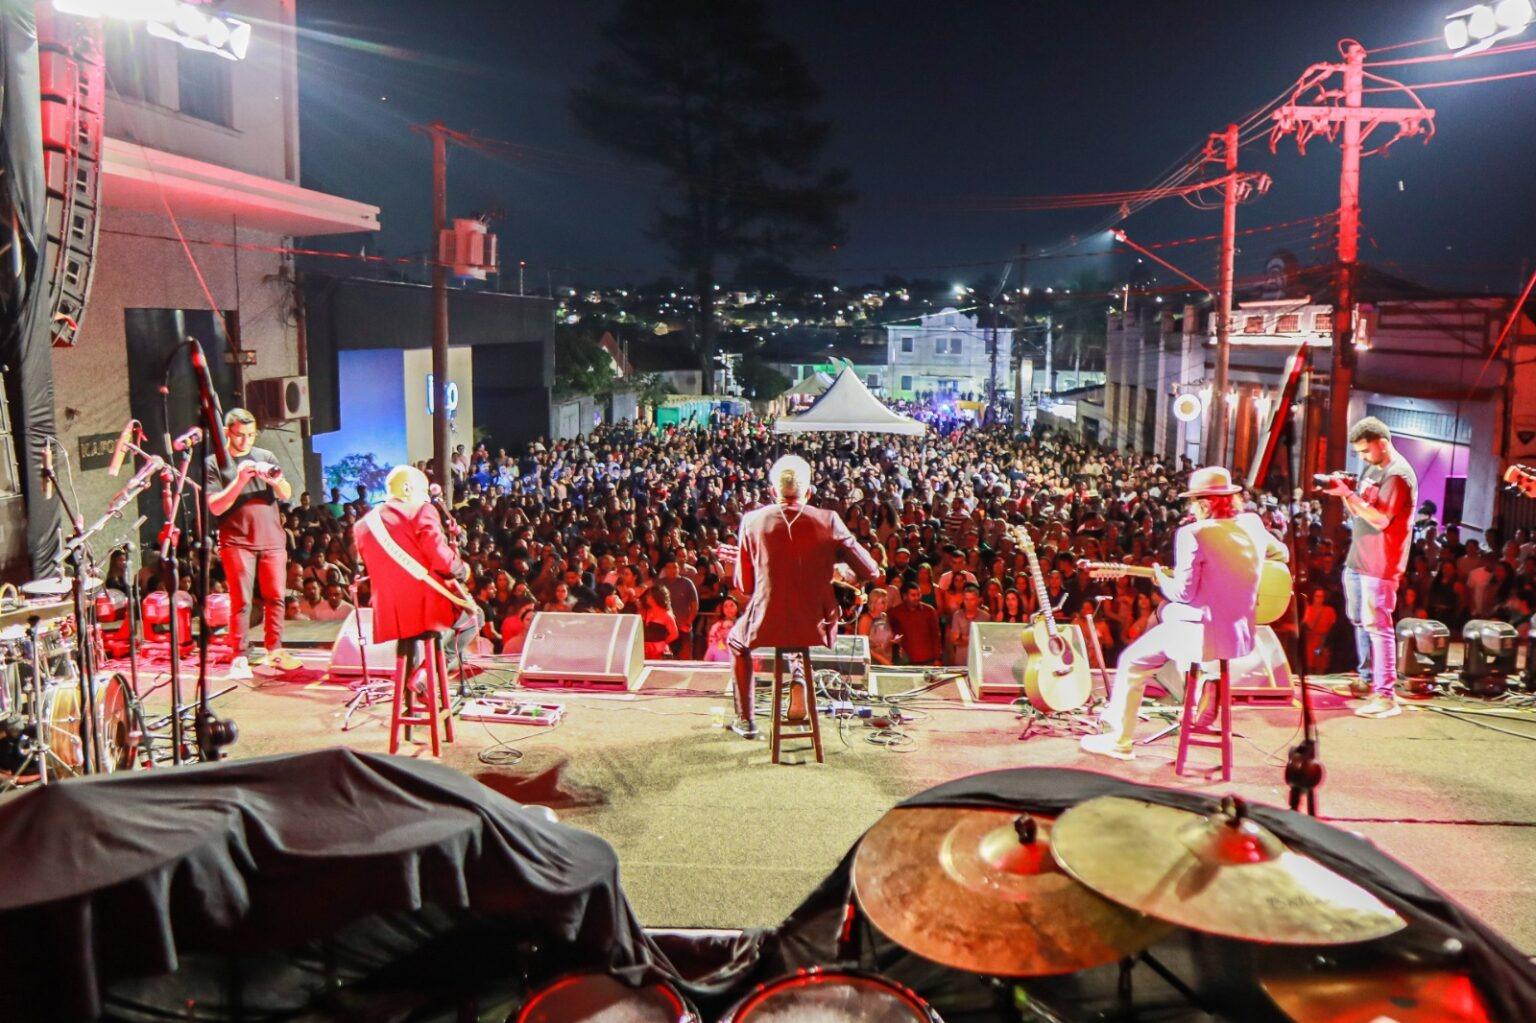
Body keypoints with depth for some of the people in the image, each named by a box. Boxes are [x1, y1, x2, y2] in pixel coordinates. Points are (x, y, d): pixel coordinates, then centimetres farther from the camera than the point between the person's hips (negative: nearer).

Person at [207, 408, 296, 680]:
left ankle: (273, 651, 14)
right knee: (241, 601, -5)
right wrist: (240, 480, -17)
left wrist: (276, 481, -18)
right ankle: (239, 658, -2)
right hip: (237, 541, -3)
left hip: (272, 538, 3)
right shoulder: (215, 463, 3)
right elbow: (215, 507, -6)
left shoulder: (266, 457, 11)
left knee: (275, 597, 4)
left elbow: (286, 495, 4)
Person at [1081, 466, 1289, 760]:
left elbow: (1183, 593, -19)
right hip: (1243, 635, 8)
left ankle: (1119, 740, 11)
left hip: (1208, 635, -8)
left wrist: (1161, 579, 1)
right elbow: (1282, 554, 22)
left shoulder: (1193, 533, -18)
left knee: (1132, 661, 8)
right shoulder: (1253, 523, 3)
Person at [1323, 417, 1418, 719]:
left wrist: (1348, 493, -22)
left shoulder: (1398, 475, -15)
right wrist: (1343, 491, 0)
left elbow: (1380, 520, -22)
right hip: (1357, 559, 10)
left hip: (1380, 565, -10)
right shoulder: (1372, 468, 15)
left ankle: (1386, 696, -10)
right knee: (1359, 621, 18)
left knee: (1377, 626, -11)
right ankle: (1367, 678, 31)